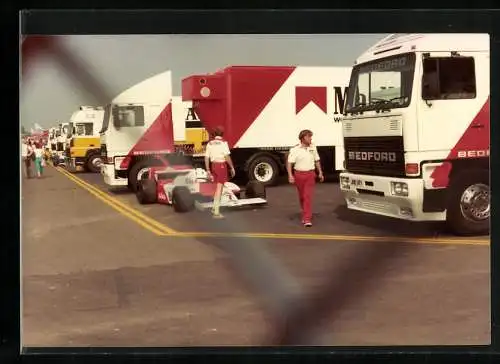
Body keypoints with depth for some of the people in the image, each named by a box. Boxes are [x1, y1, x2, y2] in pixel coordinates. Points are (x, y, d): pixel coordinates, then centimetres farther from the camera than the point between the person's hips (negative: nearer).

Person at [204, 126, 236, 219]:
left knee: (218, 187, 21)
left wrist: (208, 171, 11)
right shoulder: (223, 143, -9)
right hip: (222, 165, -6)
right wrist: (232, 167, -7)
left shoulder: (210, 143, 8)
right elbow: (227, 156, -16)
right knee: (219, 188, -4)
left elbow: (206, 158, 6)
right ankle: (216, 212, -5)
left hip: (213, 165, 6)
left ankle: (214, 208, 22)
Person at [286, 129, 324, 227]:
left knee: (308, 196, -9)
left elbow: (317, 161, 16)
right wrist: (290, 175, -19)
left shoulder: (313, 148, 4)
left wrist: (320, 173, 14)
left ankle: (307, 219, -12)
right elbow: (289, 163, -10)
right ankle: (306, 213, 36)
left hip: (310, 174, 1)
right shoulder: (295, 149, -8)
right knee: (302, 196, 13)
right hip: (299, 174, -1)